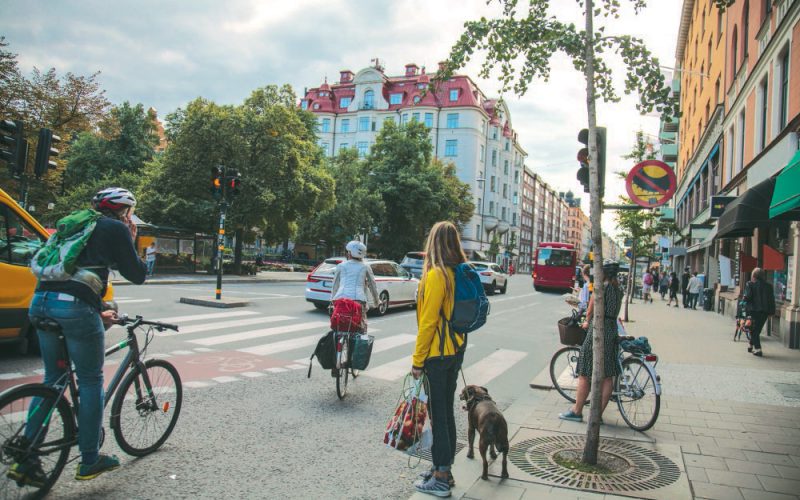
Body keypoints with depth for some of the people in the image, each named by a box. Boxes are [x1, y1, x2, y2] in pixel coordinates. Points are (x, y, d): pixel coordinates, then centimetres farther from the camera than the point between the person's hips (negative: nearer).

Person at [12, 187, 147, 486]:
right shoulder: (115, 229, 3)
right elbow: (137, 275, 3)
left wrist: (97, 313, 32)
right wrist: (132, 241, 15)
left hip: (41, 302, 8)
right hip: (74, 307, -7)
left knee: (52, 379, 20)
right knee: (91, 381, 7)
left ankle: (26, 461, 20)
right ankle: (90, 461, 16)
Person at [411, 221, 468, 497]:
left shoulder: (436, 275, -18)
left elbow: (428, 322, -19)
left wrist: (417, 360, -12)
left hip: (436, 354, -8)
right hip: (456, 349, 8)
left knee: (438, 414, 1)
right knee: (447, 411, 17)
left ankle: (441, 478, 11)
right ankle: (444, 469, 29)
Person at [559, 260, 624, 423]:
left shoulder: (601, 287, -12)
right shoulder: (618, 289, 10)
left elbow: (591, 311, -5)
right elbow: (615, 311, 15)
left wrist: (587, 322, 15)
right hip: (613, 329, 8)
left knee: (585, 374, 1)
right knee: (607, 376, 9)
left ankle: (577, 411, 7)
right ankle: (598, 413, 15)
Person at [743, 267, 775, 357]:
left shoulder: (750, 284, -7)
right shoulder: (768, 286, 5)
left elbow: (748, 297, -15)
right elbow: (772, 300, 5)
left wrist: (744, 299, 7)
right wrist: (771, 312, 9)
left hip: (753, 310, -4)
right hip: (765, 311, 4)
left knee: (754, 330, 4)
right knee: (757, 329, 16)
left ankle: (757, 349, -7)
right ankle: (751, 345, 28)